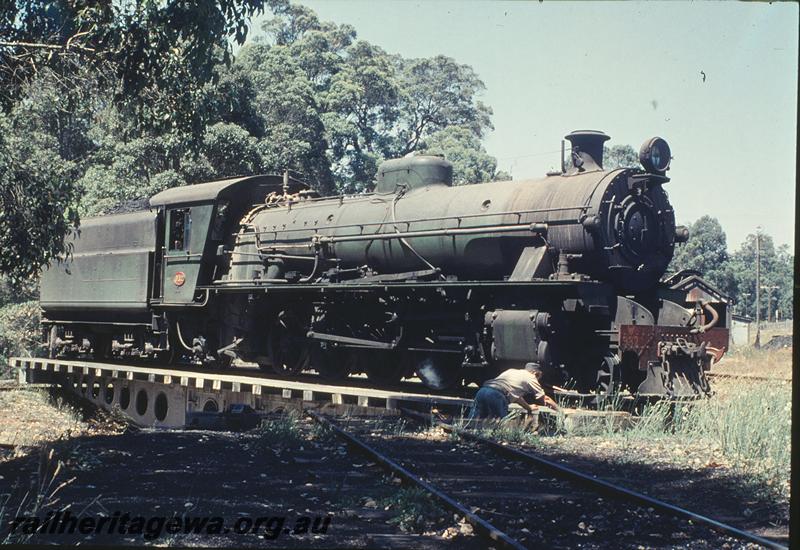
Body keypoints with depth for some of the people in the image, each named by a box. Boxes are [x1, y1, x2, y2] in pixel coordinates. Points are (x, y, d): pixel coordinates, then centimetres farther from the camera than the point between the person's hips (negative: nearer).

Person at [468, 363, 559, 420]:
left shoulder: (512, 371, 35)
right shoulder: (531, 378, 17)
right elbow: (545, 400, 25)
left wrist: (529, 407, 54)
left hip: (482, 391, 6)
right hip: (496, 395, -6)